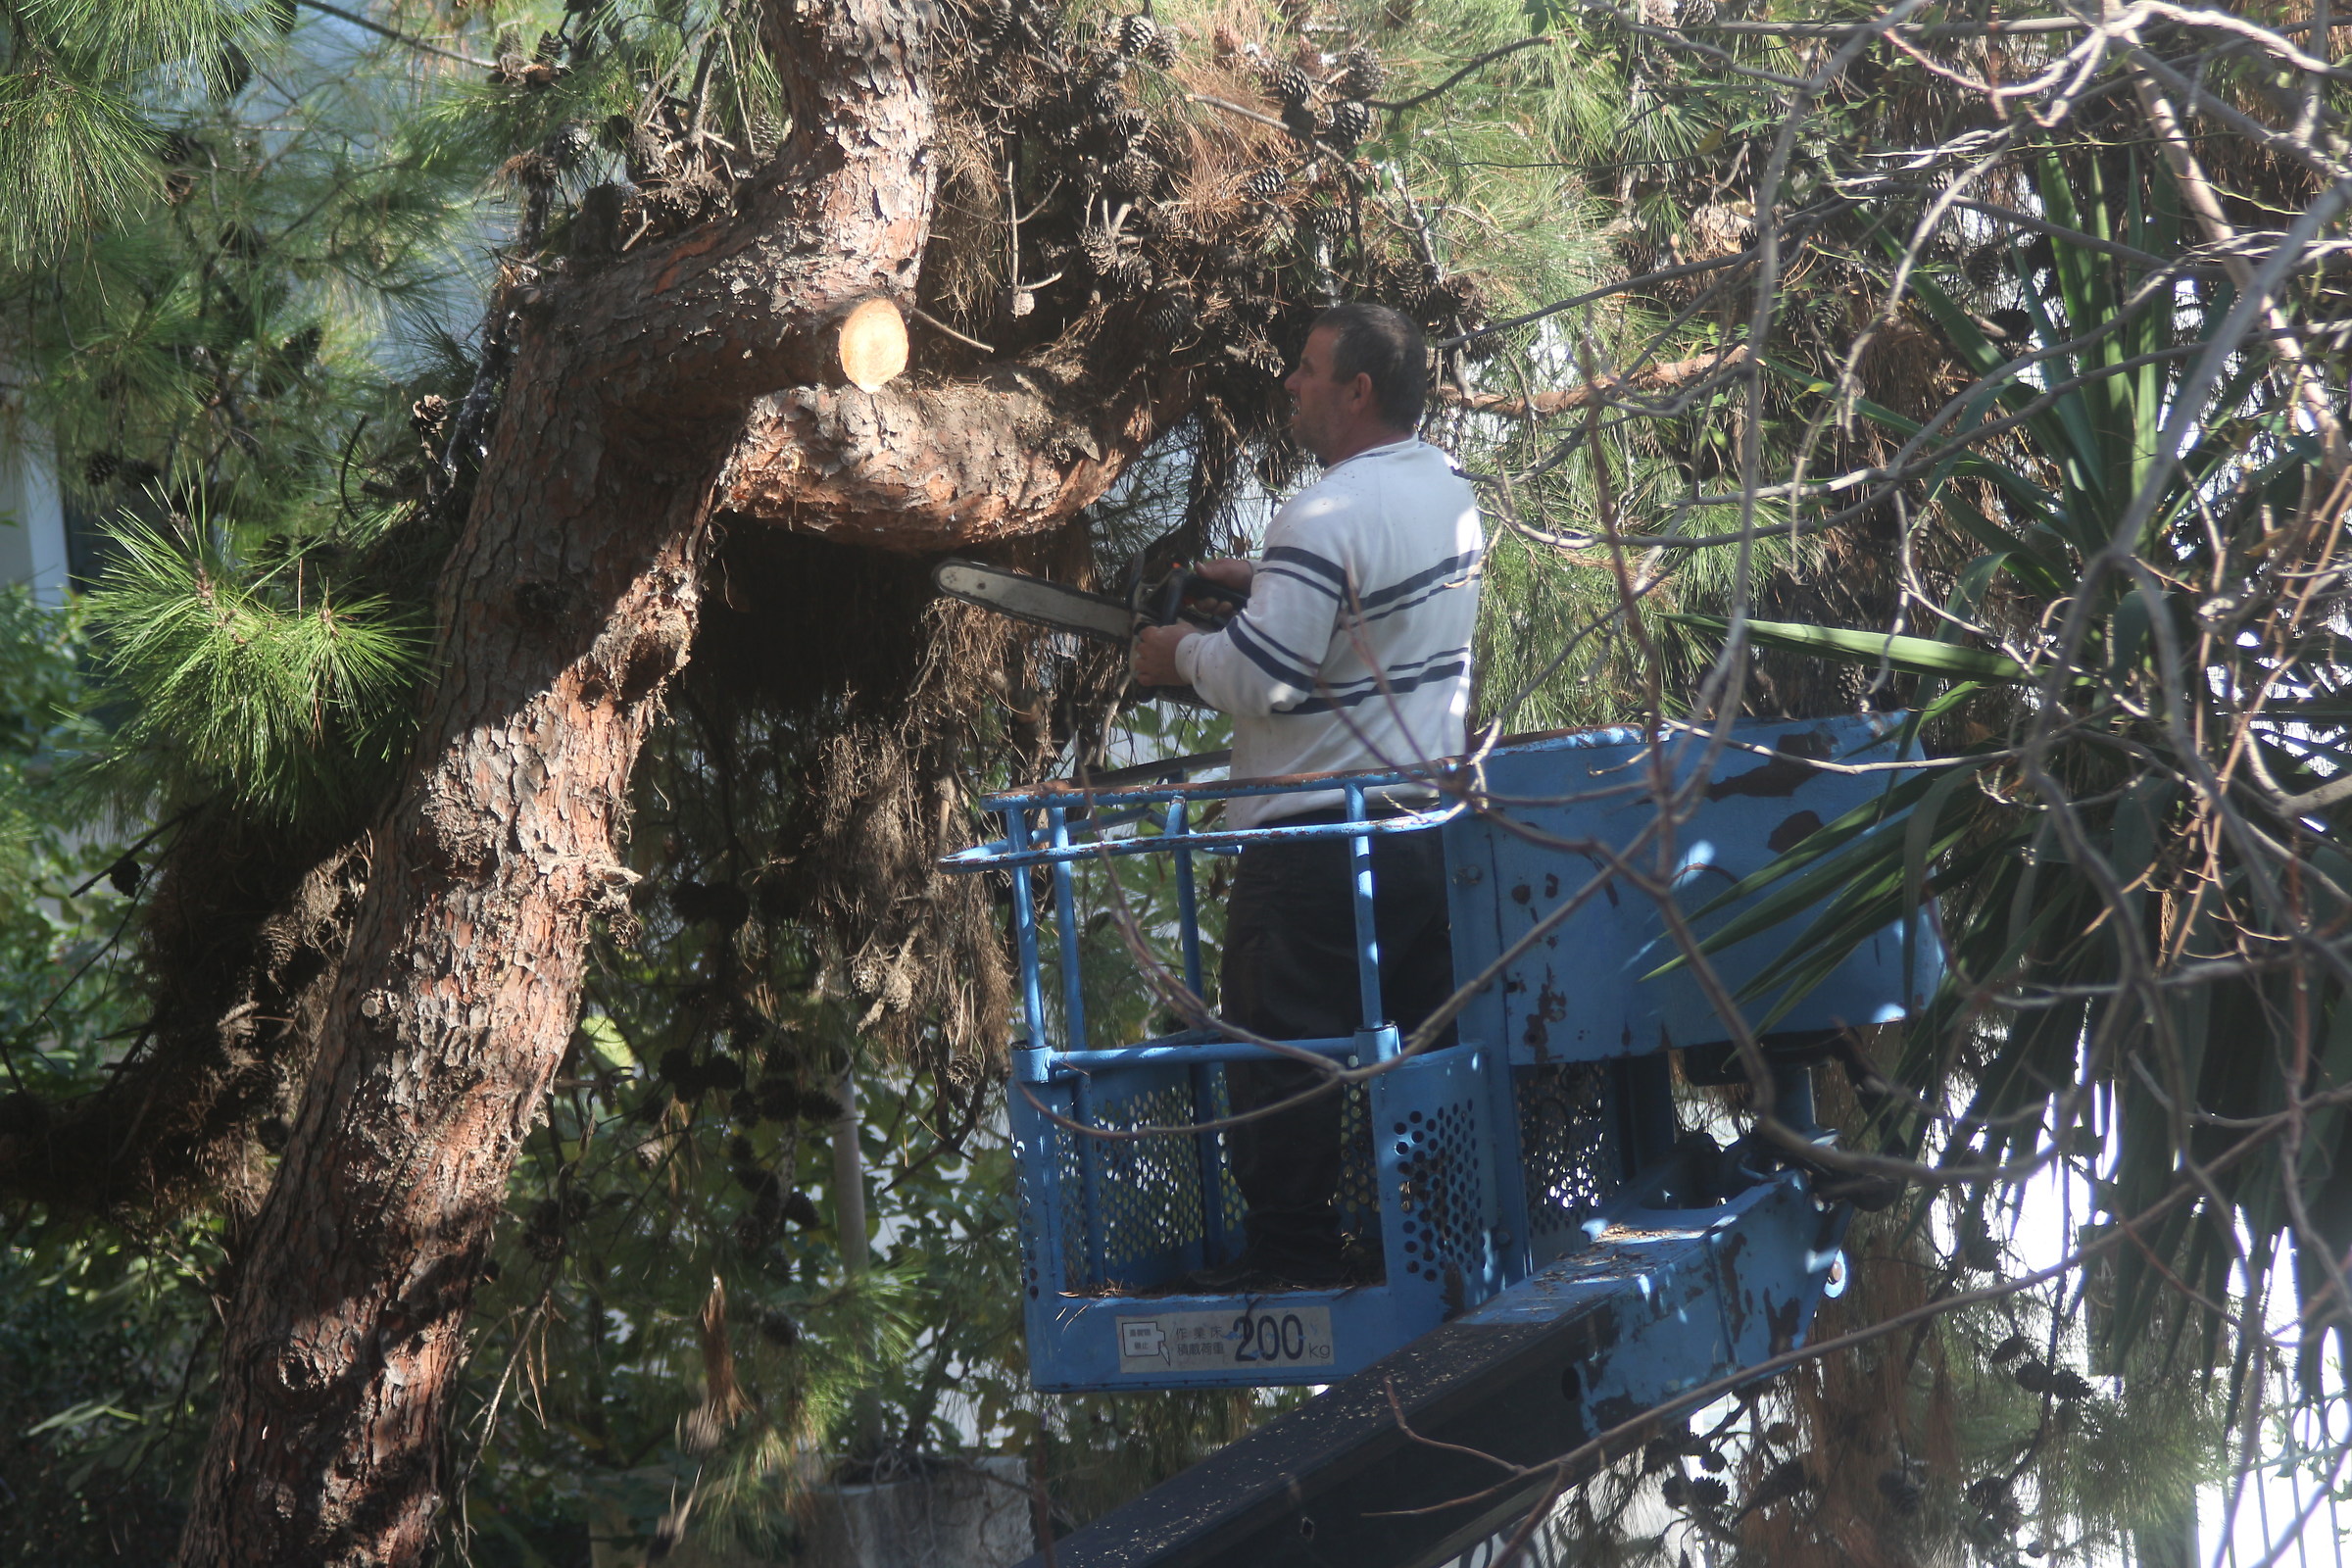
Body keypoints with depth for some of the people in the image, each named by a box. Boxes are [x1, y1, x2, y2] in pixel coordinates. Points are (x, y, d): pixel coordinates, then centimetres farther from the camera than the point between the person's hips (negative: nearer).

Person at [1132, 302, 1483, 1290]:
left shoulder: (1325, 521, -22)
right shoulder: (1450, 490, 7)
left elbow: (1258, 679, -24)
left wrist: (1180, 654, -5)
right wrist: (1265, 579, 17)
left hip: (1319, 838, -9)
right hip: (1431, 817, 9)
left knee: (1283, 1049, 0)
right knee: (1426, 1040, 14)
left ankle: (1292, 1251, 1)